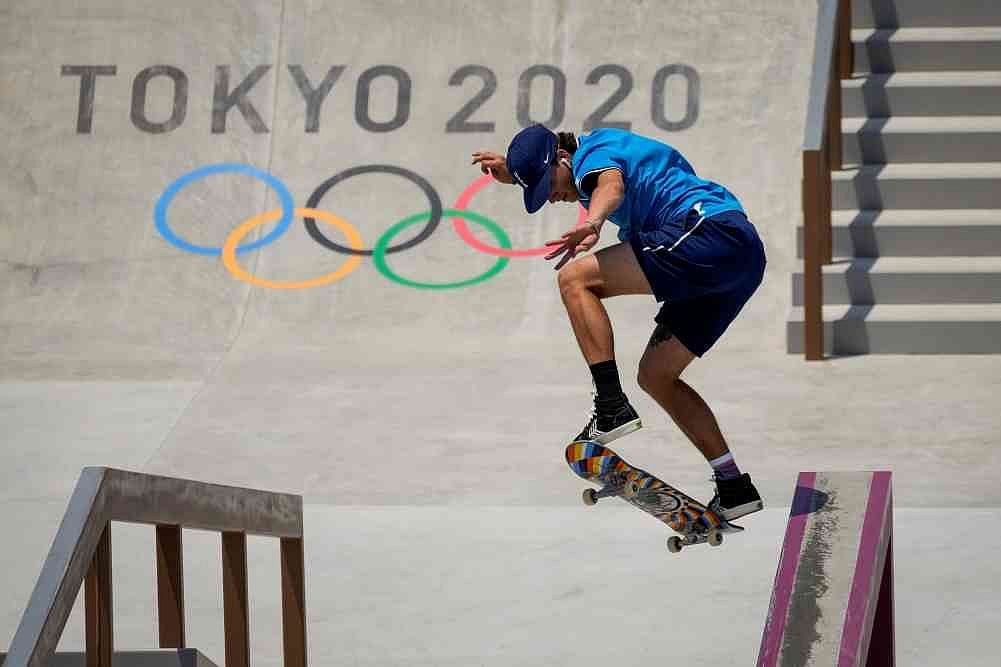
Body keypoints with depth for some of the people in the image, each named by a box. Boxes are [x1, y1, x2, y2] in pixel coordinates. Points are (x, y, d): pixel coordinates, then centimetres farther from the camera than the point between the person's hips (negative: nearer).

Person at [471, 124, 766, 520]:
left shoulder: (594, 150, -3)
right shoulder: (609, 148, 26)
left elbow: (611, 185, -30)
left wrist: (592, 226, -50)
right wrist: (509, 168, 37)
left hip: (710, 230, -11)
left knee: (575, 278, -13)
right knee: (655, 375, 16)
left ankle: (612, 410, -20)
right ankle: (734, 488, 13)